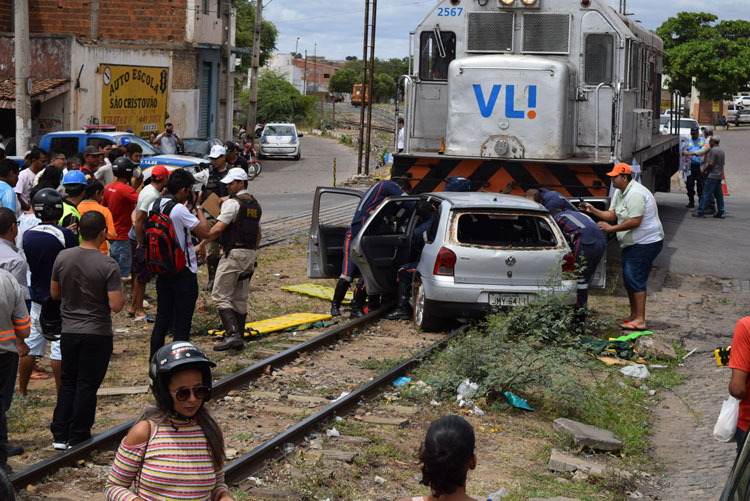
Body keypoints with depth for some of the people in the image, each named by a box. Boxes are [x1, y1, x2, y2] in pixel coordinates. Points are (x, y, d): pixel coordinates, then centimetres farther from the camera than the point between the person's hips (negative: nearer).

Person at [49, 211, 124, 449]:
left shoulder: (63, 257, -4)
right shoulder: (108, 265, -18)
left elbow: (54, 293, 7)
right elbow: (116, 305, -20)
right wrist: (120, 295, 0)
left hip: (69, 330, 4)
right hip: (97, 333, -4)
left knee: (68, 382, 17)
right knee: (87, 385, 6)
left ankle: (60, 435, 18)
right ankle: (78, 437, 12)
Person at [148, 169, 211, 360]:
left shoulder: (154, 206, 3)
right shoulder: (179, 210, -20)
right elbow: (204, 232, -17)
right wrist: (198, 209, -4)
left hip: (162, 271, 7)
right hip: (183, 272, -7)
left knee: (162, 320, 16)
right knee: (182, 324, 1)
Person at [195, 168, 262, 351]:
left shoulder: (232, 203, -12)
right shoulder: (255, 205, 15)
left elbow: (218, 229, -18)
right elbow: (258, 235, 21)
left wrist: (201, 245, -9)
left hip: (234, 253, -9)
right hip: (249, 254, 9)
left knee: (220, 296, -7)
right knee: (240, 298, 12)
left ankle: (233, 334, -19)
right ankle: (239, 339, 12)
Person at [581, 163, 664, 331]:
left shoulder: (635, 194, -22)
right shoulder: (619, 193, 11)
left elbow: (635, 222, -27)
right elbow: (612, 215, 10)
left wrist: (611, 228, -21)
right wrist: (593, 211, -4)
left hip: (646, 242, -11)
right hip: (631, 243, 11)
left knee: (636, 279, -13)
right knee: (628, 278, 15)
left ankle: (640, 320, -12)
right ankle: (634, 315, 25)